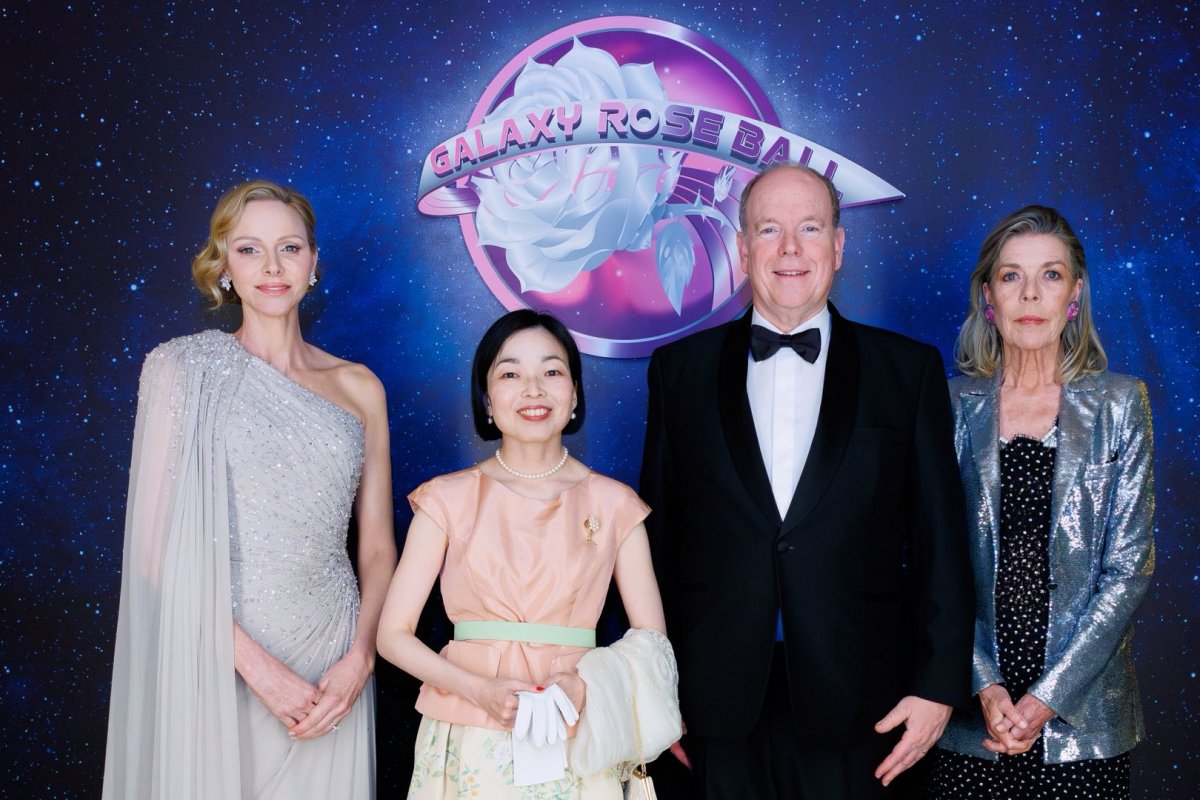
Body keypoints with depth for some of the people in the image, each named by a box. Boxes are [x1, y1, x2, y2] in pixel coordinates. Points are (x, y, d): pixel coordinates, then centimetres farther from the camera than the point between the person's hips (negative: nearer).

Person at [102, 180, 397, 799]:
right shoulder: (183, 369, -3)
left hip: (332, 667, 3)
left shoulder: (357, 387, 6)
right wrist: (256, 664, -15)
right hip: (217, 665, -2)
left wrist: (359, 658, -7)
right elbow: (157, 546, -8)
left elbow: (377, 546, 8)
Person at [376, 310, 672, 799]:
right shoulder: (449, 500, -1)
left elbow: (652, 640, 1)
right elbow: (393, 634, -3)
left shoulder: (613, 505, 0)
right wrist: (481, 690, -17)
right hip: (470, 742, 0)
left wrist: (589, 686, -16)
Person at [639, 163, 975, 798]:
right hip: (720, 706, 1)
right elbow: (656, 534, 6)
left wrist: (939, 685, -3)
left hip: (853, 708, 0)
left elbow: (939, 542, 2)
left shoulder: (910, 370, 3)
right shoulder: (680, 368, 6)